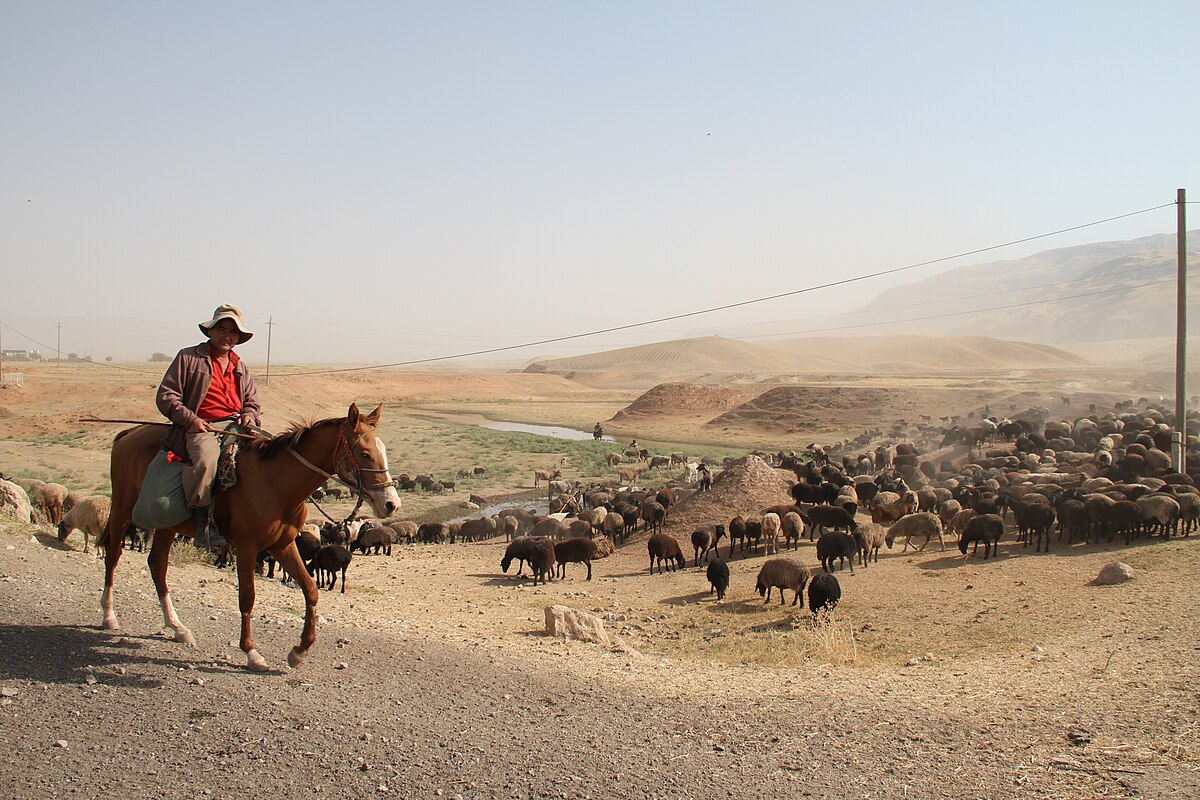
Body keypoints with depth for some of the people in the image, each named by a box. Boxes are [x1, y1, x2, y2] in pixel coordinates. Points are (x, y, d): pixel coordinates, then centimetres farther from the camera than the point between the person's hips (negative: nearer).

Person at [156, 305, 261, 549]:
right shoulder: (188, 357, 9)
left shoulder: (241, 368, 25)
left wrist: (249, 415, 3)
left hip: (235, 425, 5)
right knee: (205, 459, -38)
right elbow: (166, 396, 3)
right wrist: (190, 420, -11)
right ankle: (202, 520, -29)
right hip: (200, 427, -5)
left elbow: (252, 401, 29)